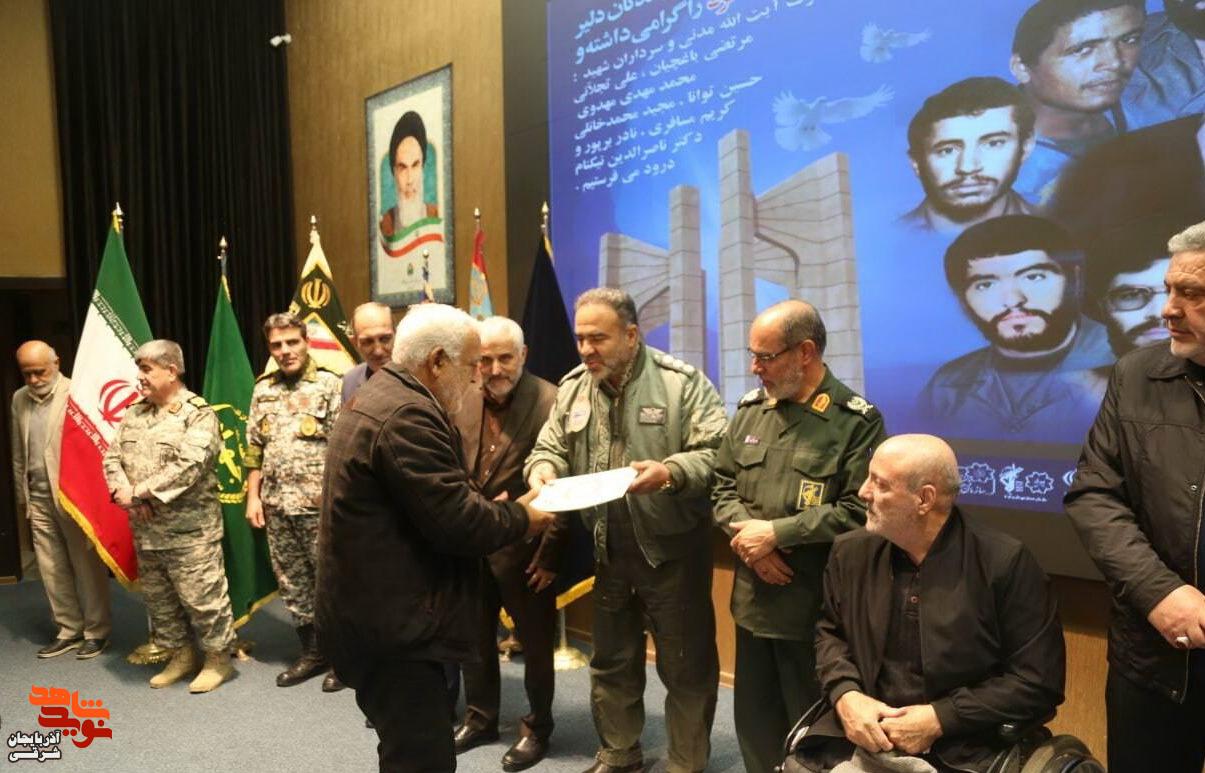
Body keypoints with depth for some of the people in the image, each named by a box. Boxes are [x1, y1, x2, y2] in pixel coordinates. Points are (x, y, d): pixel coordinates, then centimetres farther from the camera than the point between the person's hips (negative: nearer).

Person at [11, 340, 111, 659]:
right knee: (52, 570, 10)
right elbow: (18, 453, 16)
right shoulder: (19, 399, 10)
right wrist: (21, 495, 17)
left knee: (87, 566, 3)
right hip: (38, 499, 6)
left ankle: (96, 631, 15)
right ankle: (69, 630, 22)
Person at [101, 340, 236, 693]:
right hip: (144, 529, 8)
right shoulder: (133, 414, 11)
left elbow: (189, 466, -22)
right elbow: (111, 458, 9)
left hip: (189, 529, -7)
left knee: (202, 597, -1)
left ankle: (218, 658, 16)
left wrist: (143, 491, -17)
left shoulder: (198, 414, -12)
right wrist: (124, 493, -10)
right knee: (158, 598, 17)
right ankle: (180, 656, 33)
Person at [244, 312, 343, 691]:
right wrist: (253, 495, 9)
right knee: (292, 583, 13)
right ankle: (312, 652, 27)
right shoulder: (263, 390, 11)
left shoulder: (330, 385, -6)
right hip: (277, 504, 6)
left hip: (320, 505, -5)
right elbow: (254, 449, 15)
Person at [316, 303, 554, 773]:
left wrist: (503, 510, 6)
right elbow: (457, 522, -25)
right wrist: (521, 519, -8)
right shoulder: (407, 415, -23)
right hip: (390, 625, -11)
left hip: (383, 612, 11)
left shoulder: (384, 398, 13)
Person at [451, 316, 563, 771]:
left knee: (536, 643, 12)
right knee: (475, 637, 20)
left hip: (525, 547, -5)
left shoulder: (550, 402, -16)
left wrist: (550, 553, -14)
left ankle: (536, 729, 32)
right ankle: (479, 718, 41)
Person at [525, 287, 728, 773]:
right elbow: (551, 448, 10)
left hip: (672, 546, -5)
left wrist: (670, 472, -32)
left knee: (685, 663, 8)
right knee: (610, 660, 19)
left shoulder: (683, 383, -12)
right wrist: (542, 470, -12)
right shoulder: (572, 387, 4)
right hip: (607, 549, 5)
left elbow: (717, 454, -16)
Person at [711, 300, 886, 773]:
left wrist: (775, 532, -19)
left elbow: (857, 510, -19)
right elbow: (722, 485, 9)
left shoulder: (856, 420, -12)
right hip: (752, 597, 6)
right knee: (754, 718, 20)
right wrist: (746, 533, -10)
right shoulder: (750, 409, 6)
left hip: (815, 606, -5)